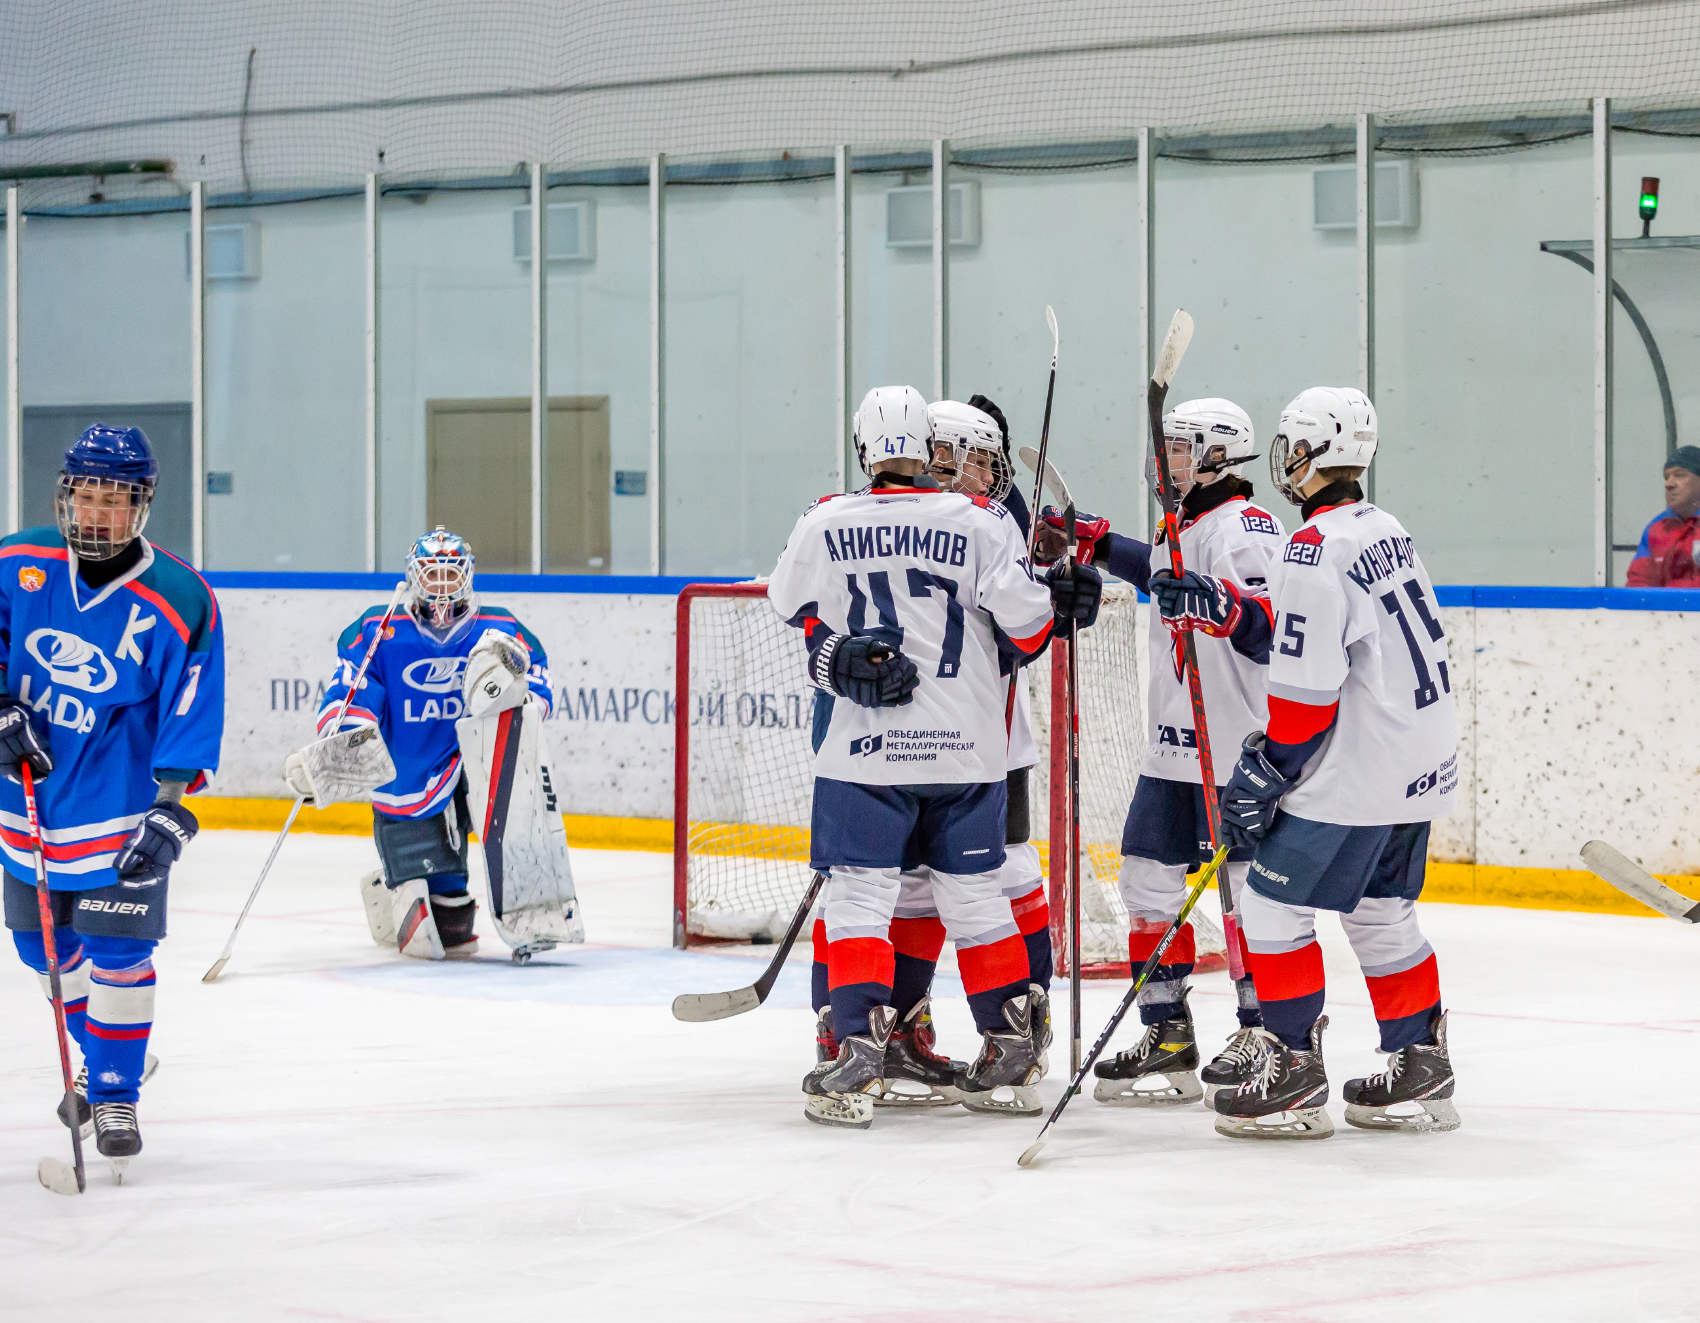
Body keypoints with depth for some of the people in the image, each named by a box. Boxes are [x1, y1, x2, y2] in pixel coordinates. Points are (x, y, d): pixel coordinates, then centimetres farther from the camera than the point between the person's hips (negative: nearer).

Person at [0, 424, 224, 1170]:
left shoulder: (180, 602, -15)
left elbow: (192, 712, -13)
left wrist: (172, 807, -18)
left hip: (121, 802, -4)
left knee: (118, 952, -8)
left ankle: (115, 1095, 7)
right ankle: (103, 1055, 39)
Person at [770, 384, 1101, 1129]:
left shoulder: (825, 525, -3)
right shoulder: (981, 522, -5)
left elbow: (788, 604, 14)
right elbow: (1025, 621, -8)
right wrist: (1058, 600, 14)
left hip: (866, 747, -2)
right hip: (967, 749, 2)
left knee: (858, 893, 2)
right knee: (974, 890, 15)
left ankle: (859, 1051, -10)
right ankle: (1010, 1046, 24)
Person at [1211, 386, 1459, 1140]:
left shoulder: (1315, 552, -18)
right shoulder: (1385, 531, 11)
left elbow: (1307, 690, -21)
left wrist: (1264, 776, -10)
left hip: (1358, 774, -9)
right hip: (1421, 760, 9)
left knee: (1272, 902, -3)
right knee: (1381, 913, 17)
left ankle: (1293, 1077, -2)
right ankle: (1419, 1076, 20)